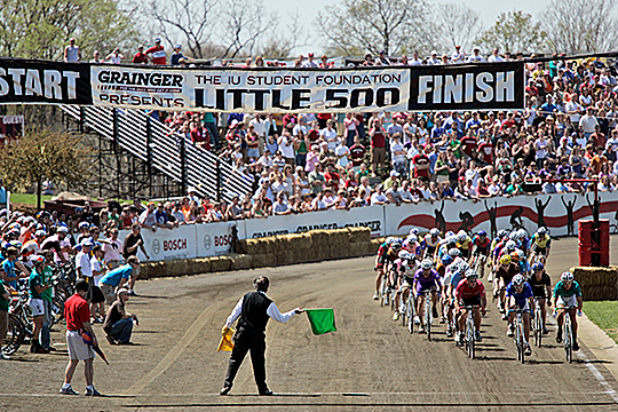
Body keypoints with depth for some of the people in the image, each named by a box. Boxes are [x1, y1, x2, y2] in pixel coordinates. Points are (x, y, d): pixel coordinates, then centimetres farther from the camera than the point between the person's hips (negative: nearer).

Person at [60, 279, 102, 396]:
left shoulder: (68, 301, 11)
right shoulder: (82, 303, -15)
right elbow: (85, 323, -18)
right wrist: (93, 336, -13)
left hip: (69, 333, 9)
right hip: (81, 333, -9)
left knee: (73, 360, 15)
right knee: (89, 360, -2)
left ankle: (66, 386, 11)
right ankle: (90, 388, -3)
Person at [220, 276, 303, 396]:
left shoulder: (246, 297, 2)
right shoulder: (268, 304, -7)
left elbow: (235, 313, 7)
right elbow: (281, 318, 3)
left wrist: (227, 325, 19)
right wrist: (294, 312, 18)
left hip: (242, 333, 2)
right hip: (257, 336, -2)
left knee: (235, 360, 6)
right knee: (258, 363, 8)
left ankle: (226, 387, 0)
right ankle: (262, 389, 14)